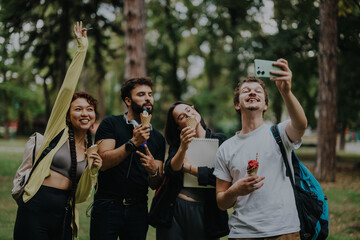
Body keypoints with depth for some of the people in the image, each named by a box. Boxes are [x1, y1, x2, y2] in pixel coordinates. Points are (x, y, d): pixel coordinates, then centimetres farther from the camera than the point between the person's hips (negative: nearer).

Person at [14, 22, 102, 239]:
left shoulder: (92, 149, 12)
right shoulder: (59, 131, 2)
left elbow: (80, 196, 9)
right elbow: (67, 88, -7)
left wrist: (93, 170, -8)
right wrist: (82, 48, -6)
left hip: (64, 214, 5)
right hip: (35, 211, -5)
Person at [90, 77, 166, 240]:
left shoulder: (158, 138, 10)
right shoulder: (111, 124, 0)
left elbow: (155, 185, 7)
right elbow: (103, 162, -14)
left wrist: (153, 170, -16)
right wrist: (133, 143, -23)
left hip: (138, 208, 3)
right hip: (107, 207, -3)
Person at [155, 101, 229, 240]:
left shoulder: (219, 140, -1)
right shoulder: (176, 144, 8)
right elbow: (170, 172, -10)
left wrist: (187, 167, -4)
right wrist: (183, 148, -25)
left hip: (204, 212, -2)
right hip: (175, 211, 2)